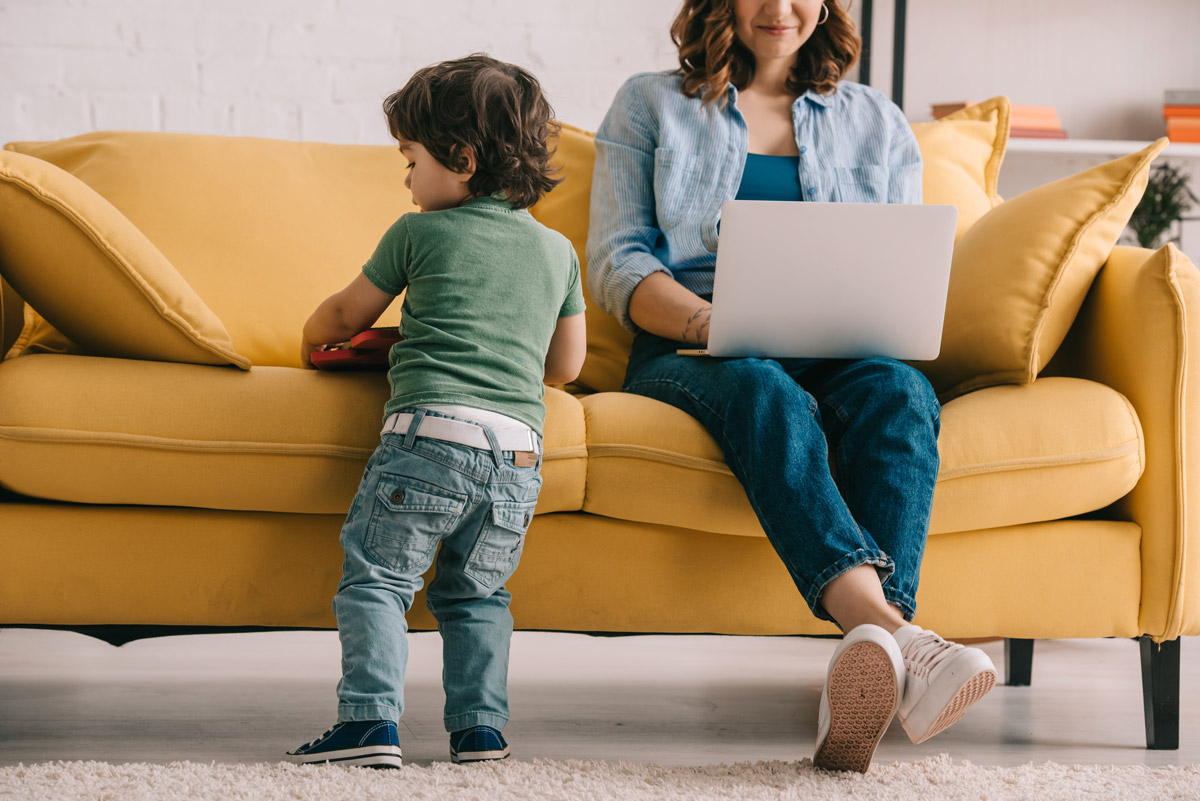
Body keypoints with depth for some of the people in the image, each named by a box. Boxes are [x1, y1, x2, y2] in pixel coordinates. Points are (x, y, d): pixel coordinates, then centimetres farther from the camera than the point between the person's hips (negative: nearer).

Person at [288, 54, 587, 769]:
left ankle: (372, 722, -13)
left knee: (375, 580, -2)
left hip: (430, 432, -5)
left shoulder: (419, 234, 7)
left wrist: (314, 338, 42)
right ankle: (481, 728, 9)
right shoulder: (558, 251, 18)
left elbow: (348, 314, 21)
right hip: (519, 451, 5)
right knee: (477, 594, 16)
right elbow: (567, 365, 26)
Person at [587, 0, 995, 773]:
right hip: (689, 355, -2)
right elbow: (615, 260, 7)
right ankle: (894, 633, -61)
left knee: (900, 391, -35)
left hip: (841, 356, 2)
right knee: (766, 391, -39)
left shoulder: (878, 123, 23)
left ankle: (868, 670, -55)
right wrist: (710, 321, -14)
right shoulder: (650, 105, 18)